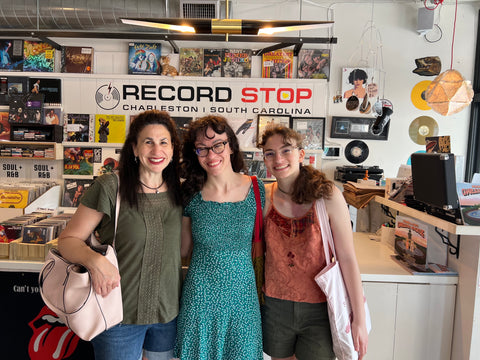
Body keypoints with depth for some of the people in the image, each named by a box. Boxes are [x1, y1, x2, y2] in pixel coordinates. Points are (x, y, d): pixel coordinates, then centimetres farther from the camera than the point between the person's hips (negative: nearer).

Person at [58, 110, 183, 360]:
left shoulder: (179, 192, 1)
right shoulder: (109, 188, -13)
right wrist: (94, 260, -28)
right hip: (120, 314, -4)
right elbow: (68, 239, -9)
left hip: (169, 312, 4)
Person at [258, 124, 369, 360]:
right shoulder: (265, 196, -5)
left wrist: (359, 319, -11)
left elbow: (347, 258, -12)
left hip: (318, 308, -2)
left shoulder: (327, 195, -14)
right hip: (275, 304, 3)